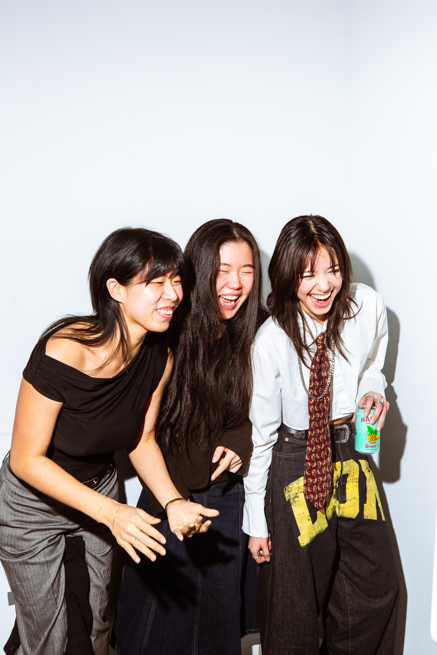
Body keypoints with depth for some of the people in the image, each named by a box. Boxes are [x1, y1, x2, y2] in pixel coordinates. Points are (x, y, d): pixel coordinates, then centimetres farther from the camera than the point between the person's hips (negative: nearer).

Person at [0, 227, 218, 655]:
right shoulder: (63, 351, -33)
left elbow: (141, 440, -1)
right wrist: (110, 512, -31)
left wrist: (172, 502, -17)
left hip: (99, 491, 5)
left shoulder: (158, 357, -14)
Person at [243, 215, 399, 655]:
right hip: (294, 465, -4)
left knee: (376, 589, 15)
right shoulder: (271, 341, -21)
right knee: (294, 604, 11)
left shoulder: (368, 307, -11)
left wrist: (374, 392, -12)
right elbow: (260, 434, -12)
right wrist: (256, 521, -6)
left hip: (352, 455, 4)